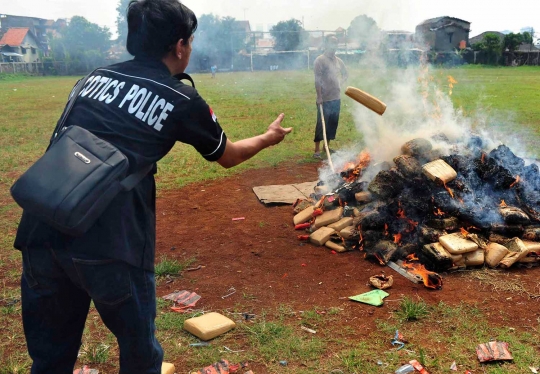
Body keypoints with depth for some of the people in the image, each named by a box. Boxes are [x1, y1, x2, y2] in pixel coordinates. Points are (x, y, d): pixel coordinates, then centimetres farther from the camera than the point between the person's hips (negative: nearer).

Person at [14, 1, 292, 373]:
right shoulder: (183, 100, 5)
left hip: (42, 228, 6)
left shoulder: (98, 76, 17)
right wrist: (269, 137, 40)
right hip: (110, 241, -5)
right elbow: (228, 156, 21)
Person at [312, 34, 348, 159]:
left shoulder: (338, 61, 11)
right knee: (322, 124, -4)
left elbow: (345, 74, 28)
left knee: (333, 124, 13)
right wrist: (319, 96, -19)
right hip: (325, 99, -7)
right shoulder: (320, 60, -10)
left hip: (336, 98, 7)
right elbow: (317, 80, -15)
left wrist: (340, 83, 10)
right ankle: (317, 150, 1)